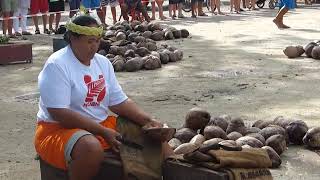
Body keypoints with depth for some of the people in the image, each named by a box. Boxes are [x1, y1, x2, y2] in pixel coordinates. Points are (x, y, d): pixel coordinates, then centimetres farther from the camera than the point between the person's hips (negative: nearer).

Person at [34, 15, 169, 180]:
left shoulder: (103, 62, 7)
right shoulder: (56, 65, -16)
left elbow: (119, 102, 7)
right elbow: (60, 114, -23)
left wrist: (148, 121, -9)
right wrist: (103, 132, -25)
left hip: (102, 125, 7)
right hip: (59, 129, -7)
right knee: (92, 148, -38)